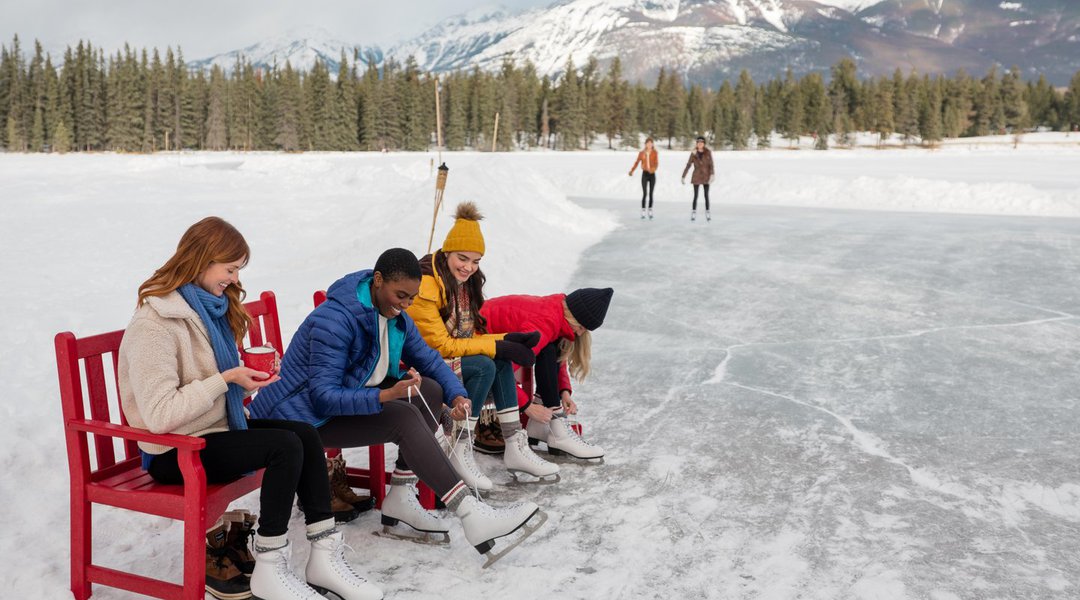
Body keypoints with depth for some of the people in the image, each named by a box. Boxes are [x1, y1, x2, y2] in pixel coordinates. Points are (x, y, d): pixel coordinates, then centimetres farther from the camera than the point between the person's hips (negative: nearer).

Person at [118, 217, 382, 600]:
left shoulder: (208, 307, 8)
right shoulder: (154, 326, -20)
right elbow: (159, 416, -26)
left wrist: (245, 379, -2)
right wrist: (225, 380, -24)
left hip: (218, 427, 9)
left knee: (306, 435, -9)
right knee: (286, 446, -23)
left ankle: (325, 557, -6)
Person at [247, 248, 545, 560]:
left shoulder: (395, 316, 1)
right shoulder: (334, 320, -25)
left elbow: (428, 359, 7)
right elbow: (324, 396, -30)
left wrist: (457, 394, -13)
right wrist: (386, 396, -42)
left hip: (351, 395, 9)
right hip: (308, 415, -9)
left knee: (430, 390, -12)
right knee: (404, 417, -29)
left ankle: (401, 498, -10)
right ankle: (473, 516, -33)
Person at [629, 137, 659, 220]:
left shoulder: (654, 153, -1)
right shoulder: (641, 153, 3)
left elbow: (657, 163, -12)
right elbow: (637, 162, 8)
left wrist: (654, 169, -33)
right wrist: (631, 171, -4)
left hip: (652, 174, 0)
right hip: (645, 174, 0)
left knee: (651, 194, 3)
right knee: (645, 194, -8)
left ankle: (650, 211, 12)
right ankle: (643, 211, -2)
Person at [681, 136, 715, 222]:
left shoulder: (708, 152, -2)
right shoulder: (693, 154, -2)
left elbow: (711, 164, -9)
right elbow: (688, 166, 0)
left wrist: (712, 174, -23)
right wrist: (683, 177, -3)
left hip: (706, 177, 0)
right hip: (696, 177, 0)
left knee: (706, 196, 3)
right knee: (695, 196, -1)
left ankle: (707, 213, 9)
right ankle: (693, 213, 6)